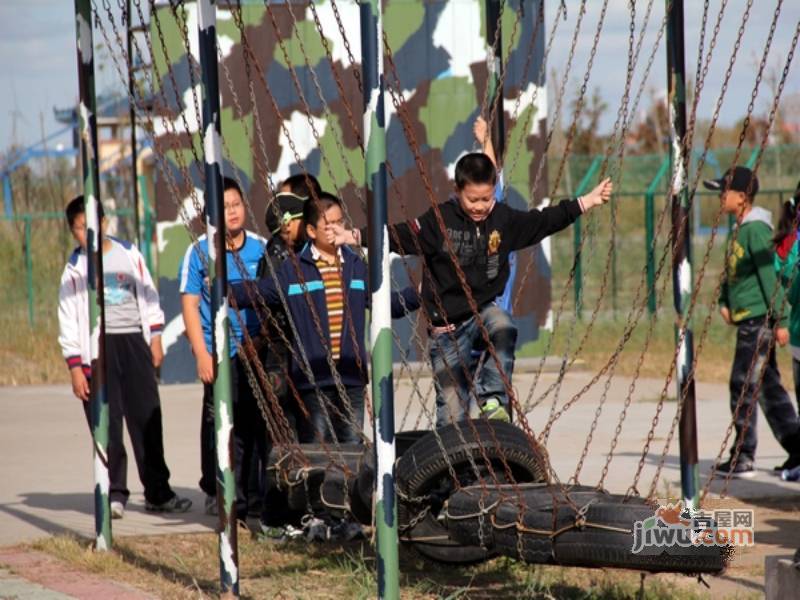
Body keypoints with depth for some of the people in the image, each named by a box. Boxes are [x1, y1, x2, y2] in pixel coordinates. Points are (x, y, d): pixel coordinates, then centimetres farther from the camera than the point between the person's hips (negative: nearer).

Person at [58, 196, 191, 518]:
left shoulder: (129, 254, 8)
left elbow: (148, 296, 13)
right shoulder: (75, 269, 3)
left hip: (133, 342, 2)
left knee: (147, 421, 4)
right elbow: (68, 320, 1)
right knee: (107, 425, -4)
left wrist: (155, 339, 7)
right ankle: (114, 494, 2)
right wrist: (75, 368, -5)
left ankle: (158, 492, 11)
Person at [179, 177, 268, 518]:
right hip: (221, 355, -2)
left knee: (265, 423, 2)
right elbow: (190, 305, 1)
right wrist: (202, 355, -7)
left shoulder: (262, 248, 8)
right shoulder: (199, 253, 1)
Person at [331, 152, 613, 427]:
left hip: (485, 311, 2)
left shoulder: (504, 219, 1)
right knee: (452, 412, -4)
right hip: (448, 327, -2)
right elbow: (400, 236, -11)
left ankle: (492, 400, -28)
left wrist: (586, 202, 10)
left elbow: (545, 220, 10)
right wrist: (354, 237, -22)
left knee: (503, 328, -36)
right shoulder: (439, 220, -8)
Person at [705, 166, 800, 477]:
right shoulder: (740, 229, 15)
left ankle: (743, 458, -3)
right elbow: (732, 270, 23)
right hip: (747, 319, 10)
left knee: (744, 385, -7)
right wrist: (724, 301, 7)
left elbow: (771, 275, -19)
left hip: (758, 319, -10)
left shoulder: (756, 229, -15)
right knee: (768, 387, 11)